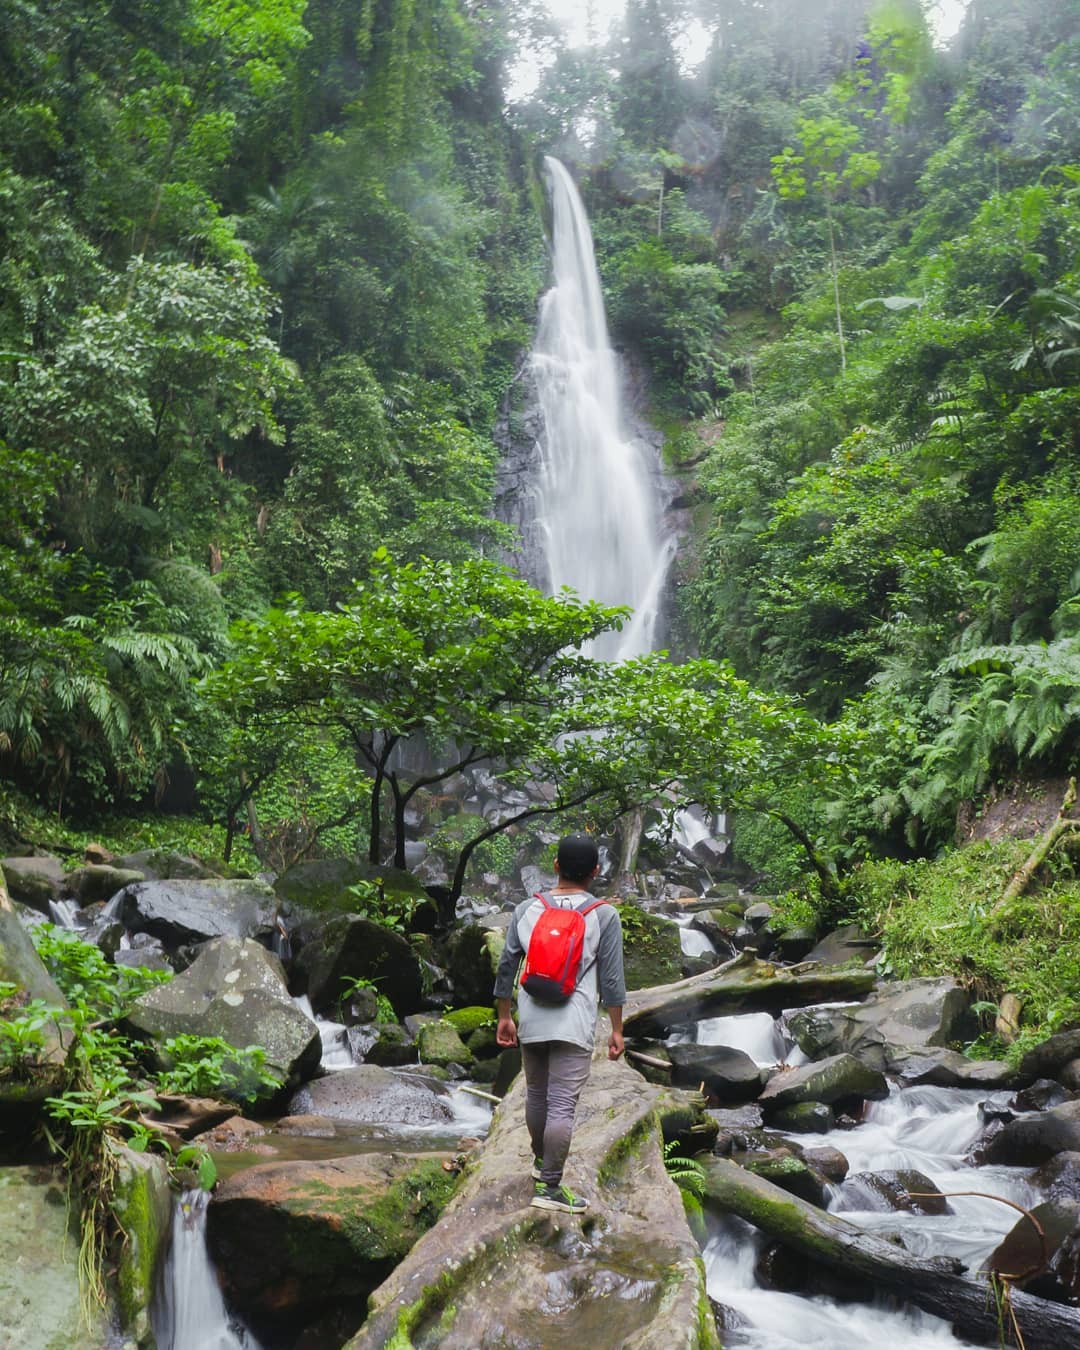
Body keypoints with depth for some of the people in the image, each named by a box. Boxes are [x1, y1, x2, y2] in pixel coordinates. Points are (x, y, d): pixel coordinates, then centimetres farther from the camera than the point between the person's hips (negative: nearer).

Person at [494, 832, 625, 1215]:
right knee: (562, 1106, -4)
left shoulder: (527, 909, 5)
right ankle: (549, 1187, -4)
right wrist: (616, 1029, 3)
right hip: (573, 1024, -4)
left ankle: (541, 1160, 38)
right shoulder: (604, 915, -3)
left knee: (537, 1094, 20)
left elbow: (506, 967, 6)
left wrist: (504, 1017, 14)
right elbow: (611, 978, -4)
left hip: (531, 1021, 4)